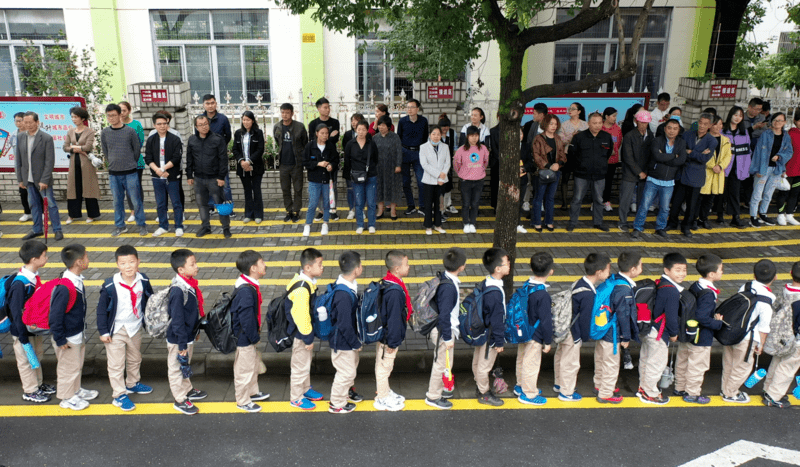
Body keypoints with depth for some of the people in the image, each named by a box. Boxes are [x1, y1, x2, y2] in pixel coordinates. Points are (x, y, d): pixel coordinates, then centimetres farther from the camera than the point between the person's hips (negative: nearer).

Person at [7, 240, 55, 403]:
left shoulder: (34, 276, -3)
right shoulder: (20, 283, -28)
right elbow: (16, 312, -24)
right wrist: (23, 337, -19)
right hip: (24, 330, -8)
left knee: (37, 356, 22)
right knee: (26, 360, 10)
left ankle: (38, 384, 40)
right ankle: (30, 391, 26)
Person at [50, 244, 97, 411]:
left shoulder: (77, 280, -3)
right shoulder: (64, 287, -31)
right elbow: (55, 315, -26)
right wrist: (60, 340, -18)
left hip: (78, 333, 8)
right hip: (68, 337, -8)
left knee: (78, 365, 25)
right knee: (69, 367, 11)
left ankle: (76, 390, 44)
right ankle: (67, 398, 31)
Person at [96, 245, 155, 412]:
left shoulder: (143, 281, -13)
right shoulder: (110, 285, -22)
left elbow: (150, 301, 3)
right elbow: (102, 309, -13)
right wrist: (103, 331, -10)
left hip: (136, 327, 4)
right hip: (116, 330, -4)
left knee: (135, 359, 23)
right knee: (116, 364, 5)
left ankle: (133, 384, 44)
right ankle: (119, 395, 18)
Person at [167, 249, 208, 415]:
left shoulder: (190, 284, -2)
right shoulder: (178, 290, -30)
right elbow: (177, 320, -26)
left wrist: (196, 330, 20)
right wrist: (182, 344, -21)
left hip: (188, 335, 9)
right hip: (178, 339, -9)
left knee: (185, 365, 27)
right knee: (177, 368, 11)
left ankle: (187, 390, 45)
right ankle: (180, 400, 25)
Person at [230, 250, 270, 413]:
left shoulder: (250, 285, 1)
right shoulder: (246, 291, -31)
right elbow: (246, 319, -28)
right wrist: (254, 337, -16)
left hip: (249, 337, 10)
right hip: (244, 338, -10)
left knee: (254, 362, 26)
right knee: (245, 369, 8)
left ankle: (252, 391, 46)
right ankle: (243, 401, 27)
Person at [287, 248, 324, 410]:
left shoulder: (307, 281, -1)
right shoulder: (302, 289, -32)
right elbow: (301, 316, -28)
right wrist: (308, 337, -19)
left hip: (305, 330, 10)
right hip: (300, 334, -10)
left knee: (307, 361, 25)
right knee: (300, 365, 8)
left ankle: (305, 389, 44)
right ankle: (296, 397, 27)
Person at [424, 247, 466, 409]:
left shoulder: (443, 277, -2)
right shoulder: (449, 287, -31)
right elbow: (444, 315, -27)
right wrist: (447, 337, -18)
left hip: (441, 327, 9)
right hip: (443, 330, -9)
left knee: (443, 361, 24)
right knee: (443, 363, 7)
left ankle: (439, 388, 42)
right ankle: (433, 396, 23)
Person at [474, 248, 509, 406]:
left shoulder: (485, 283, -3)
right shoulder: (495, 293, -31)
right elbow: (497, 320, -24)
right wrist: (499, 342, -14)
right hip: (490, 336, -9)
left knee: (477, 362, 22)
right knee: (484, 365, 10)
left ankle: (481, 387, 42)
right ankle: (484, 394, 28)